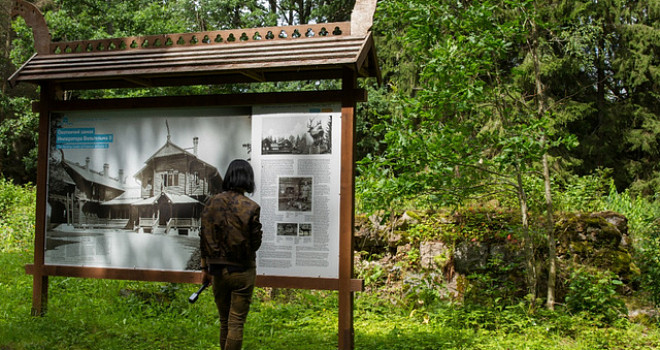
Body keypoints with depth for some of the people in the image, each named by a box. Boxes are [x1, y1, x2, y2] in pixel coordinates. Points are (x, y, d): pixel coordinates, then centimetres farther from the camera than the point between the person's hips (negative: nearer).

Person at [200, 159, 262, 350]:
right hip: (242, 270, -4)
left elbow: (205, 239, 3)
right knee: (236, 323, 3)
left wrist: (205, 267, 12)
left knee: (224, 322, 17)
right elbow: (255, 243, -9)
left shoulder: (212, 203, -2)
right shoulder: (251, 207, -13)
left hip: (218, 270, 4)